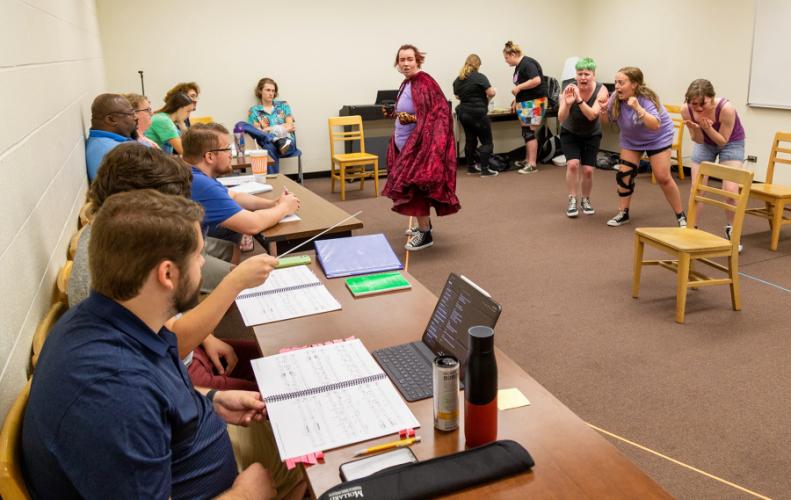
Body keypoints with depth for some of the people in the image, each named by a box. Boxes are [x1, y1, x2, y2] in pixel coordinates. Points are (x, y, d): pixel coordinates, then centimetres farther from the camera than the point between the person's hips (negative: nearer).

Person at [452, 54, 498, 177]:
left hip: (463, 113, 7)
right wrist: (488, 97, 2)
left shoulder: (458, 79, 7)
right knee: (486, 142, 0)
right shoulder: (479, 77, -11)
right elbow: (491, 92, -18)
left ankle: (471, 167, 20)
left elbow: (457, 96, 18)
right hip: (477, 114, -7)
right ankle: (484, 169, -5)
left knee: (470, 140, 15)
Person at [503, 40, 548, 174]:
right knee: (526, 132, 14)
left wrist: (518, 87, -21)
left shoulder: (527, 63, -15)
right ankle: (527, 160, 24)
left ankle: (532, 164, -7)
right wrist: (515, 101, 19)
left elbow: (536, 80, -27)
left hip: (534, 103, -10)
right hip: (526, 103, 10)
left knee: (529, 132, -9)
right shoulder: (519, 66, 15)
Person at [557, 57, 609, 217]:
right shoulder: (569, 89, -25)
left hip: (591, 135, 1)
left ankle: (586, 200, 20)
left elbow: (592, 115, -36)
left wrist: (579, 99, -50)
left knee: (588, 170, -6)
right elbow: (561, 119, -31)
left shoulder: (601, 90, -24)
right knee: (573, 164, -21)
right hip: (570, 133, -1)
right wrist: (567, 104, -50)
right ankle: (572, 200, -4)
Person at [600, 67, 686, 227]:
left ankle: (681, 216, 8)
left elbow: (655, 125, -46)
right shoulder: (616, 98, -20)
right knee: (624, 174, -4)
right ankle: (623, 214, 12)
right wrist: (603, 110, -26)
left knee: (663, 178, -7)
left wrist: (638, 108, -56)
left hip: (658, 138, -4)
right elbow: (607, 120, -4)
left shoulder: (646, 99, -33)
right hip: (631, 139, 5)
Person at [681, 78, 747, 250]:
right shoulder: (686, 110, -26)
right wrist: (696, 129, -35)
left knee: (731, 189, -15)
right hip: (705, 143, 3)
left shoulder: (726, 109, -35)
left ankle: (731, 232, 5)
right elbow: (698, 140, -13)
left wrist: (708, 128, -41)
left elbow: (723, 141, -23)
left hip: (731, 143, -3)